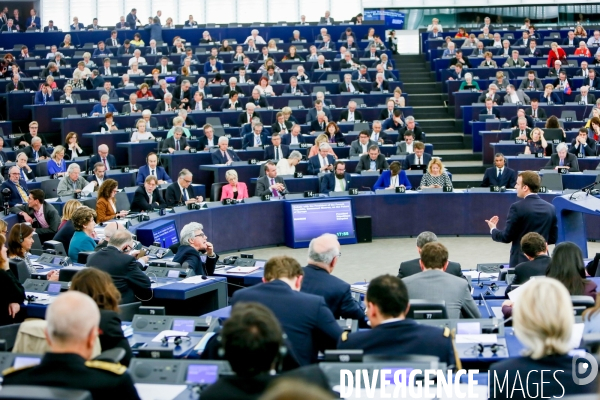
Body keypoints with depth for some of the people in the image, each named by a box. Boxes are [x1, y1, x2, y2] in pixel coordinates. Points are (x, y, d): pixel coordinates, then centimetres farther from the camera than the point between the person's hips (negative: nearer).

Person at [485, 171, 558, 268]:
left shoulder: (517, 207, -12)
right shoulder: (550, 208, 3)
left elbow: (506, 237, -8)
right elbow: (553, 238, 8)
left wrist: (493, 229, 10)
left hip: (521, 261, -5)